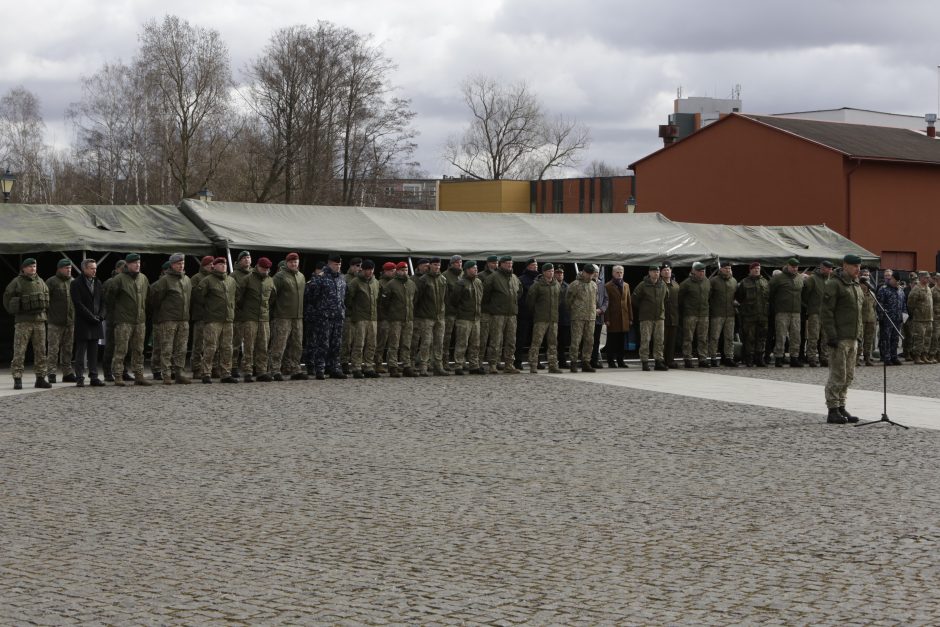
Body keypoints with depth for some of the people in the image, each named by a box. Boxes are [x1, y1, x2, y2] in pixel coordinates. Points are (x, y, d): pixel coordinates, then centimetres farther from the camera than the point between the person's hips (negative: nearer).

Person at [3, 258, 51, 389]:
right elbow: (7, 298, 2)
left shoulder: (40, 282, 10)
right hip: (23, 322, -5)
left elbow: (47, 296, 24)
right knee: (19, 352, -6)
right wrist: (14, 312, 3)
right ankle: (17, 380, -6)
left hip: (39, 321, 5)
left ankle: (40, 378, 11)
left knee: (41, 351, 5)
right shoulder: (16, 282, -5)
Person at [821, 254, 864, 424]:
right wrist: (831, 336, -19)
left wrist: (859, 337, 18)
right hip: (839, 339, -8)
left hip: (852, 339, 8)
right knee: (838, 376, -6)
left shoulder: (856, 286, 17)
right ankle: (833, 411, -2)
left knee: (848, 376, 10)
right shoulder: (834, 284, -9)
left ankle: (841, 408, 16)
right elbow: (826, 312, -14)